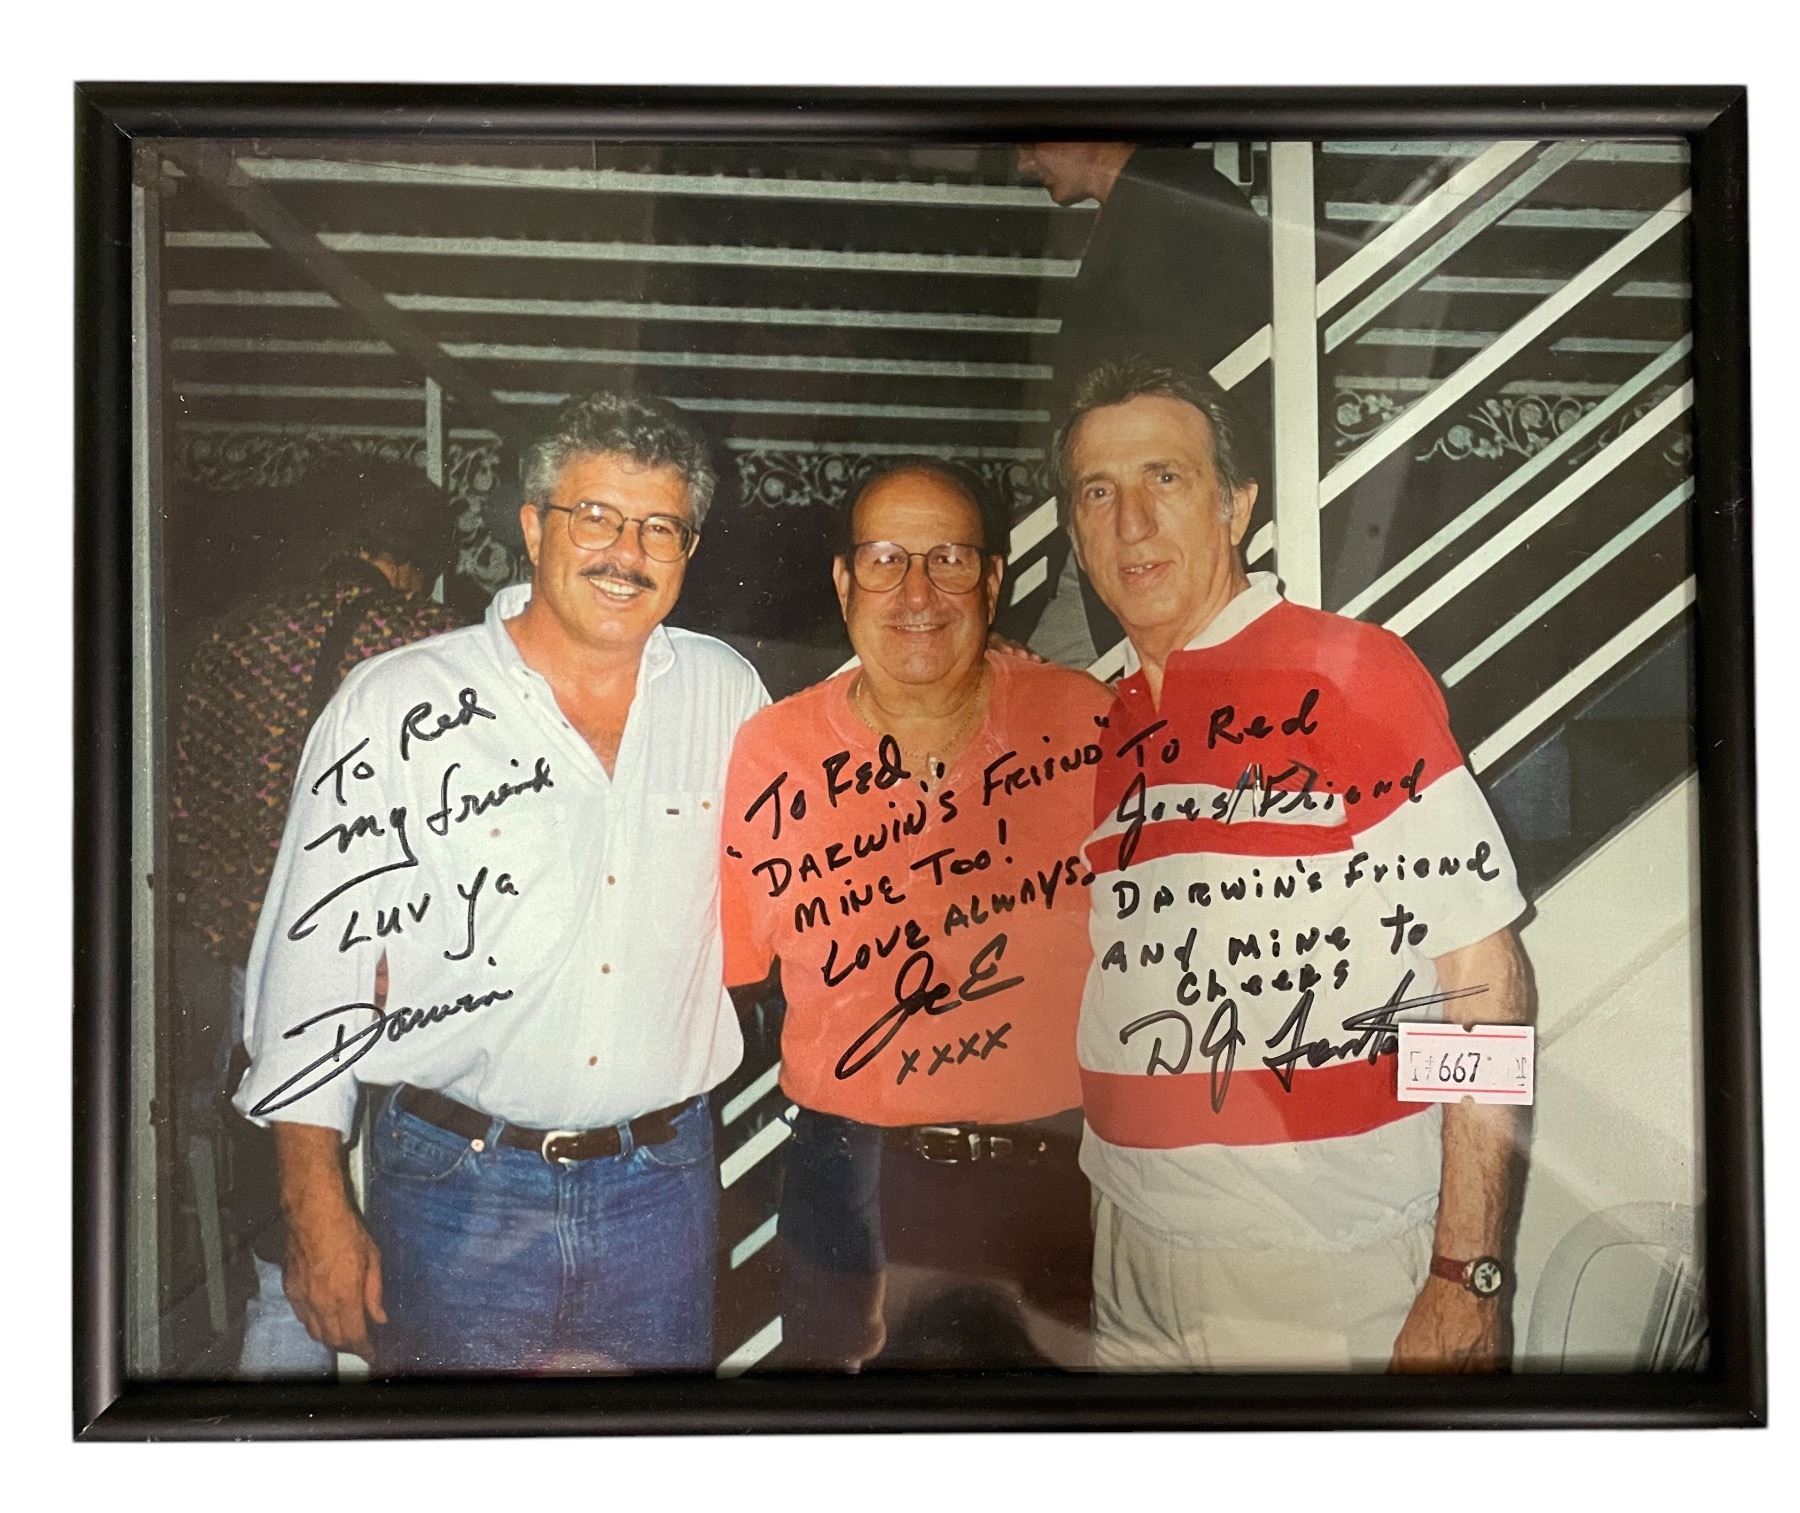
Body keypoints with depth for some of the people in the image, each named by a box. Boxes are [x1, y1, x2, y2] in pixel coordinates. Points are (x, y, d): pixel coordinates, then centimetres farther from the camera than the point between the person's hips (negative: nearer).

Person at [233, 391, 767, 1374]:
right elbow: (312, 963, -6)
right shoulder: (395, 708, -8)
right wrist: (317, 1212, -7)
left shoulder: (726, 693, 1)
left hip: (665, 1184, 3)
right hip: (457, 1188, -3)